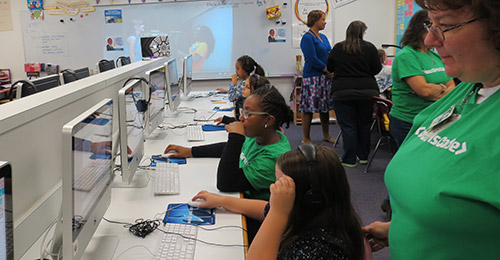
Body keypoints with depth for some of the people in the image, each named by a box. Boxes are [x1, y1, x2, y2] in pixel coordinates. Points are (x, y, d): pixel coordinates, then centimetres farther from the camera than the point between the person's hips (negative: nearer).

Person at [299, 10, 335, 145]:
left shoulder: (323, 37, 17)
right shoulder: (307, 38, -9)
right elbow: (313, 59, -16)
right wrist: (328, 71, -12)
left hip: (325, 77, 8)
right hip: (312, 77, -8)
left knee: (326, 107, 13)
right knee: (309, 109, -3)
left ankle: (326, 135, 25)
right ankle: (306, 139, 5)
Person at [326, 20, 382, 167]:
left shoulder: (338, 48, 0)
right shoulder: (369, 48, -1)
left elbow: (330, 68, 9)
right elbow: (377, 69, 2)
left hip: (343, 92, -1)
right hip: (367, 91, 1)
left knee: (348, 126, 3)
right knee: (364, 124, 13)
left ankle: (349, 159, 8)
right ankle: (363, 156, 22)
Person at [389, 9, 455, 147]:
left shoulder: (436, 56, 10)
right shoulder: (406, 56, -14)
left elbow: (452, 88, 5)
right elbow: (424, 90, -23)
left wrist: (435, 95, -16)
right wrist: (442, 87, -2)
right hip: (408, 124, -7)